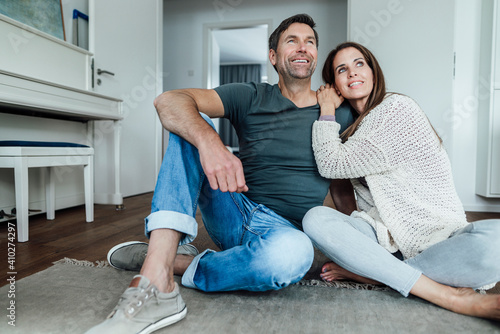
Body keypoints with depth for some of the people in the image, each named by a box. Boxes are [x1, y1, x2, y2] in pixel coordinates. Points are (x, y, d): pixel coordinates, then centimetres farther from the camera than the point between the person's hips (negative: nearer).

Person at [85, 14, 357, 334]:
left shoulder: (340, 113, 7)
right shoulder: (250, 97, 2)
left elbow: (345, 196, 10)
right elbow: (169, 101, -14)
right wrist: (210, 141, -34)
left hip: (283, 229, 0)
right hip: (233, 214, 1)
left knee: (294, 251, -38)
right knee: (191, 125, -17)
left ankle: (180, 264, -12)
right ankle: (157, 284, -30)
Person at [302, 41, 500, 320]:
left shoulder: (398, 108, -9)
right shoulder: (355, 128, 15)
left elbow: (332, 164, -14)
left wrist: (327, 110, 0)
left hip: (438, 238, -4)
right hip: (384, 238, 5)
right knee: (315, 218, -24)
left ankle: (367, 271, -23)